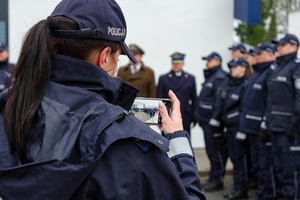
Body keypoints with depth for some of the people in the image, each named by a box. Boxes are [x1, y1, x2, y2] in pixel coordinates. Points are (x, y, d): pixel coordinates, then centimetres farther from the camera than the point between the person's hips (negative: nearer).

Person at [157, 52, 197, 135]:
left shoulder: (190, 78, 10)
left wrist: (194, 116, 5)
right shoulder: (163, 78, 6)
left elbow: (194, 98, 10)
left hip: (185, 118, 1)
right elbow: (160, 99, 4)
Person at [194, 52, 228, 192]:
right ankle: (213, 178, 22)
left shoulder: (219, 78, -13)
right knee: (211, 150, 14)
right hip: (206, 120, 10)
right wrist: (198, 115, 17)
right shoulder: (210, 76, 18)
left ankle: (217, 180, 4)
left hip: (212, 121, -10)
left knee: (214, 150, -4)